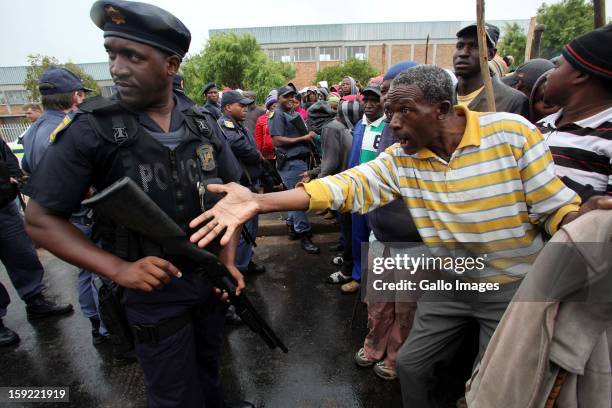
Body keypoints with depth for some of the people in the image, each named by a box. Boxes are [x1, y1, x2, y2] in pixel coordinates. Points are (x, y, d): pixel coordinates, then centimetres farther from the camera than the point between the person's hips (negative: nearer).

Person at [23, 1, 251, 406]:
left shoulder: (203, 126, -4)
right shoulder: (91, 129, -15)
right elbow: (41, 218, -10)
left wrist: (228, 261, -6)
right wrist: (119, 270, -23)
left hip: (211, 279, 4)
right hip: (154, 293, -3)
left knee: (208, 367, 28)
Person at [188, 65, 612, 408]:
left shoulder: (510, 132, -19)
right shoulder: (400, 159, -11)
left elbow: (557, 208, -12)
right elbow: (347, 185, -24)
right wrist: (258, 202, -35)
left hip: (514, 286, -2)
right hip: (451, 283, 3)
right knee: (411, 363, 14)